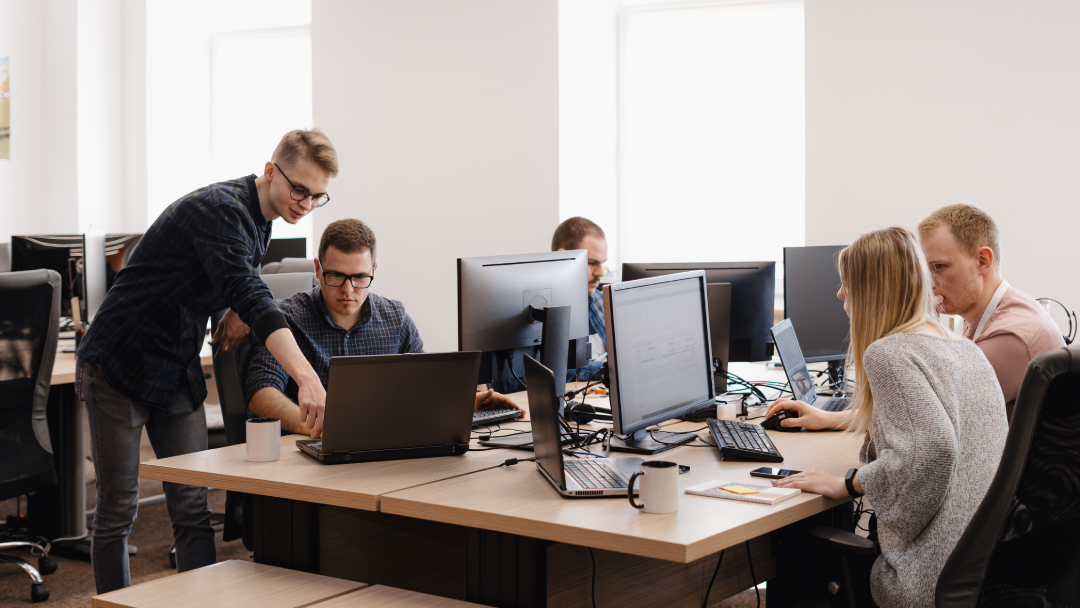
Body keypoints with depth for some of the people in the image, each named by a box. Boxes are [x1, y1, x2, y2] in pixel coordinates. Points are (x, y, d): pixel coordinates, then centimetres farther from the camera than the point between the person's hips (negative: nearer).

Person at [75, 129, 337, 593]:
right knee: (118, 510, 0)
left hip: (179, 374, 8)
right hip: (119, 365, -8)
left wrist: (239, 310, -2)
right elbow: (248, 292, -39)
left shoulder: (258, 221, 5)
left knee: (192, 510, 3)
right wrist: (306, 376, -50)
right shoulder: (218, 209, -24)